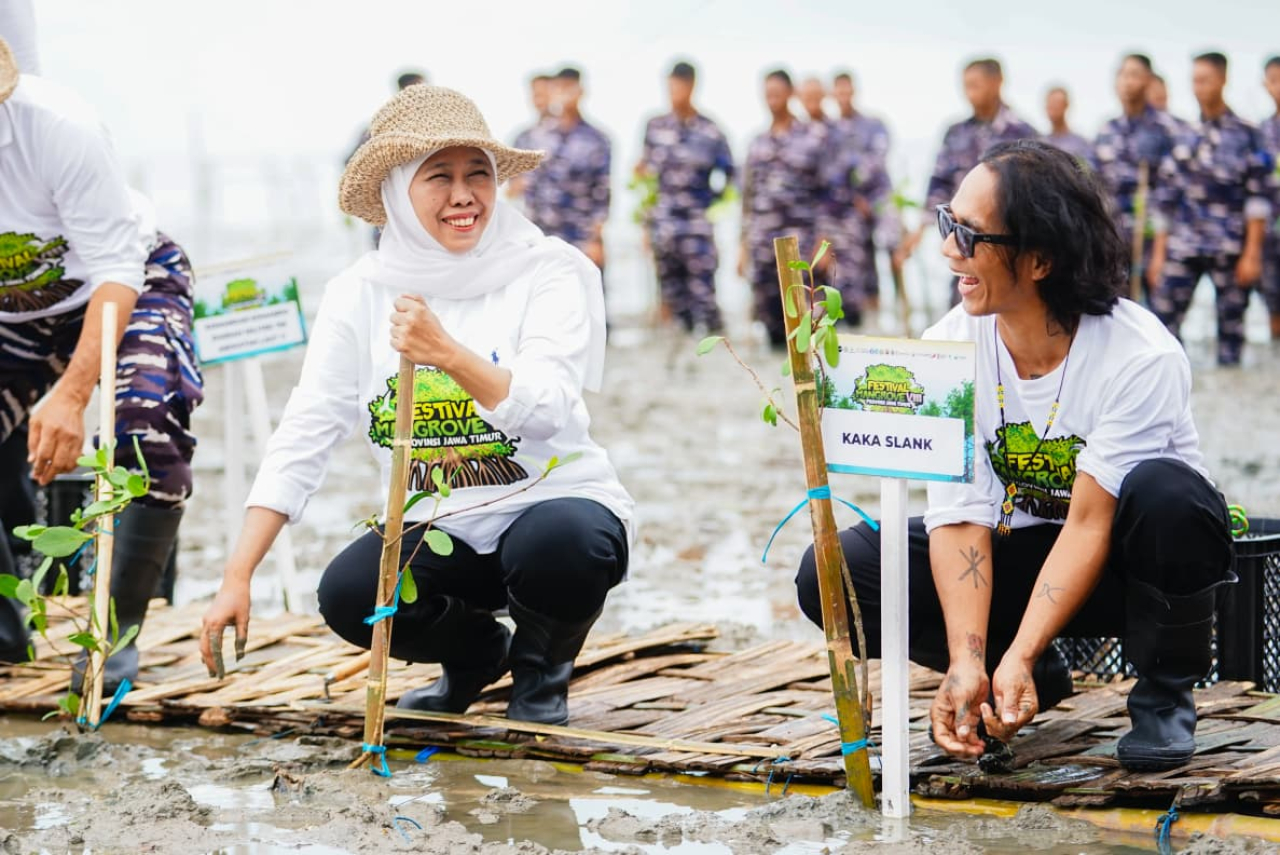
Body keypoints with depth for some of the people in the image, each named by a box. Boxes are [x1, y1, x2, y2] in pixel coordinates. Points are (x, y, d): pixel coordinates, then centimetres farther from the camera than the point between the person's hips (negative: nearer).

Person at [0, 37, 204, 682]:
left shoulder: (56, 125, -33)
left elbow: (115, 268, -30)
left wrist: (70, 396, -43)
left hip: (129, 287, -4)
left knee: (150, 433, -28)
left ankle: (117, 630, -13)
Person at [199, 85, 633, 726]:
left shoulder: (551, 270, -10)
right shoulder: (360, 294, -2)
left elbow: (549, 408, -23)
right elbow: (301, 439, -5)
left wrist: (448, 354, -41)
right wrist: (237, 578, -14)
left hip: (552, 503, -3)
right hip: (438, 534, 3)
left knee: (557, 543, -36)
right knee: (347, 593, -26)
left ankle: (540, 666, 1)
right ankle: (476, 651, 10)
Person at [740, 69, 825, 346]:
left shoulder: (810, 141, 1)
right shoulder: (757, 144, 13)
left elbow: (825, 195, -1)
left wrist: (822, 242, -8)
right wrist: (743, 245, 13)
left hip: (798, 239, -4)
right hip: (762, 243, 4)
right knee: (768, 310, 4)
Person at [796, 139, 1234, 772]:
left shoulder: (1142, 357, -24)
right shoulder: (948, 349, -13)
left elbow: (1090, 524, -27)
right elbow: (961, 517, -17)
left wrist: (1016, 658, -36)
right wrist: (968, 665, -30)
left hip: (1121, 562, -3)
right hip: (1017, 557, 4)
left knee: (1164, 493, -39)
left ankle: (1165, 696, -9)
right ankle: (1037, 679, 2)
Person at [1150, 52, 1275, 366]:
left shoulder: (1246, 135, 2)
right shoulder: (1183, 139, 12)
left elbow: (1259, 198, -2)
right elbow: (1166, 201, 15)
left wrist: (1252, 254, -7)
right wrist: (1158, 252, 10)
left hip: (1230, 249, -3)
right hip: (1182, 246, 3)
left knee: (1231, 324, 2)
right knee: (1163, 320, -9)